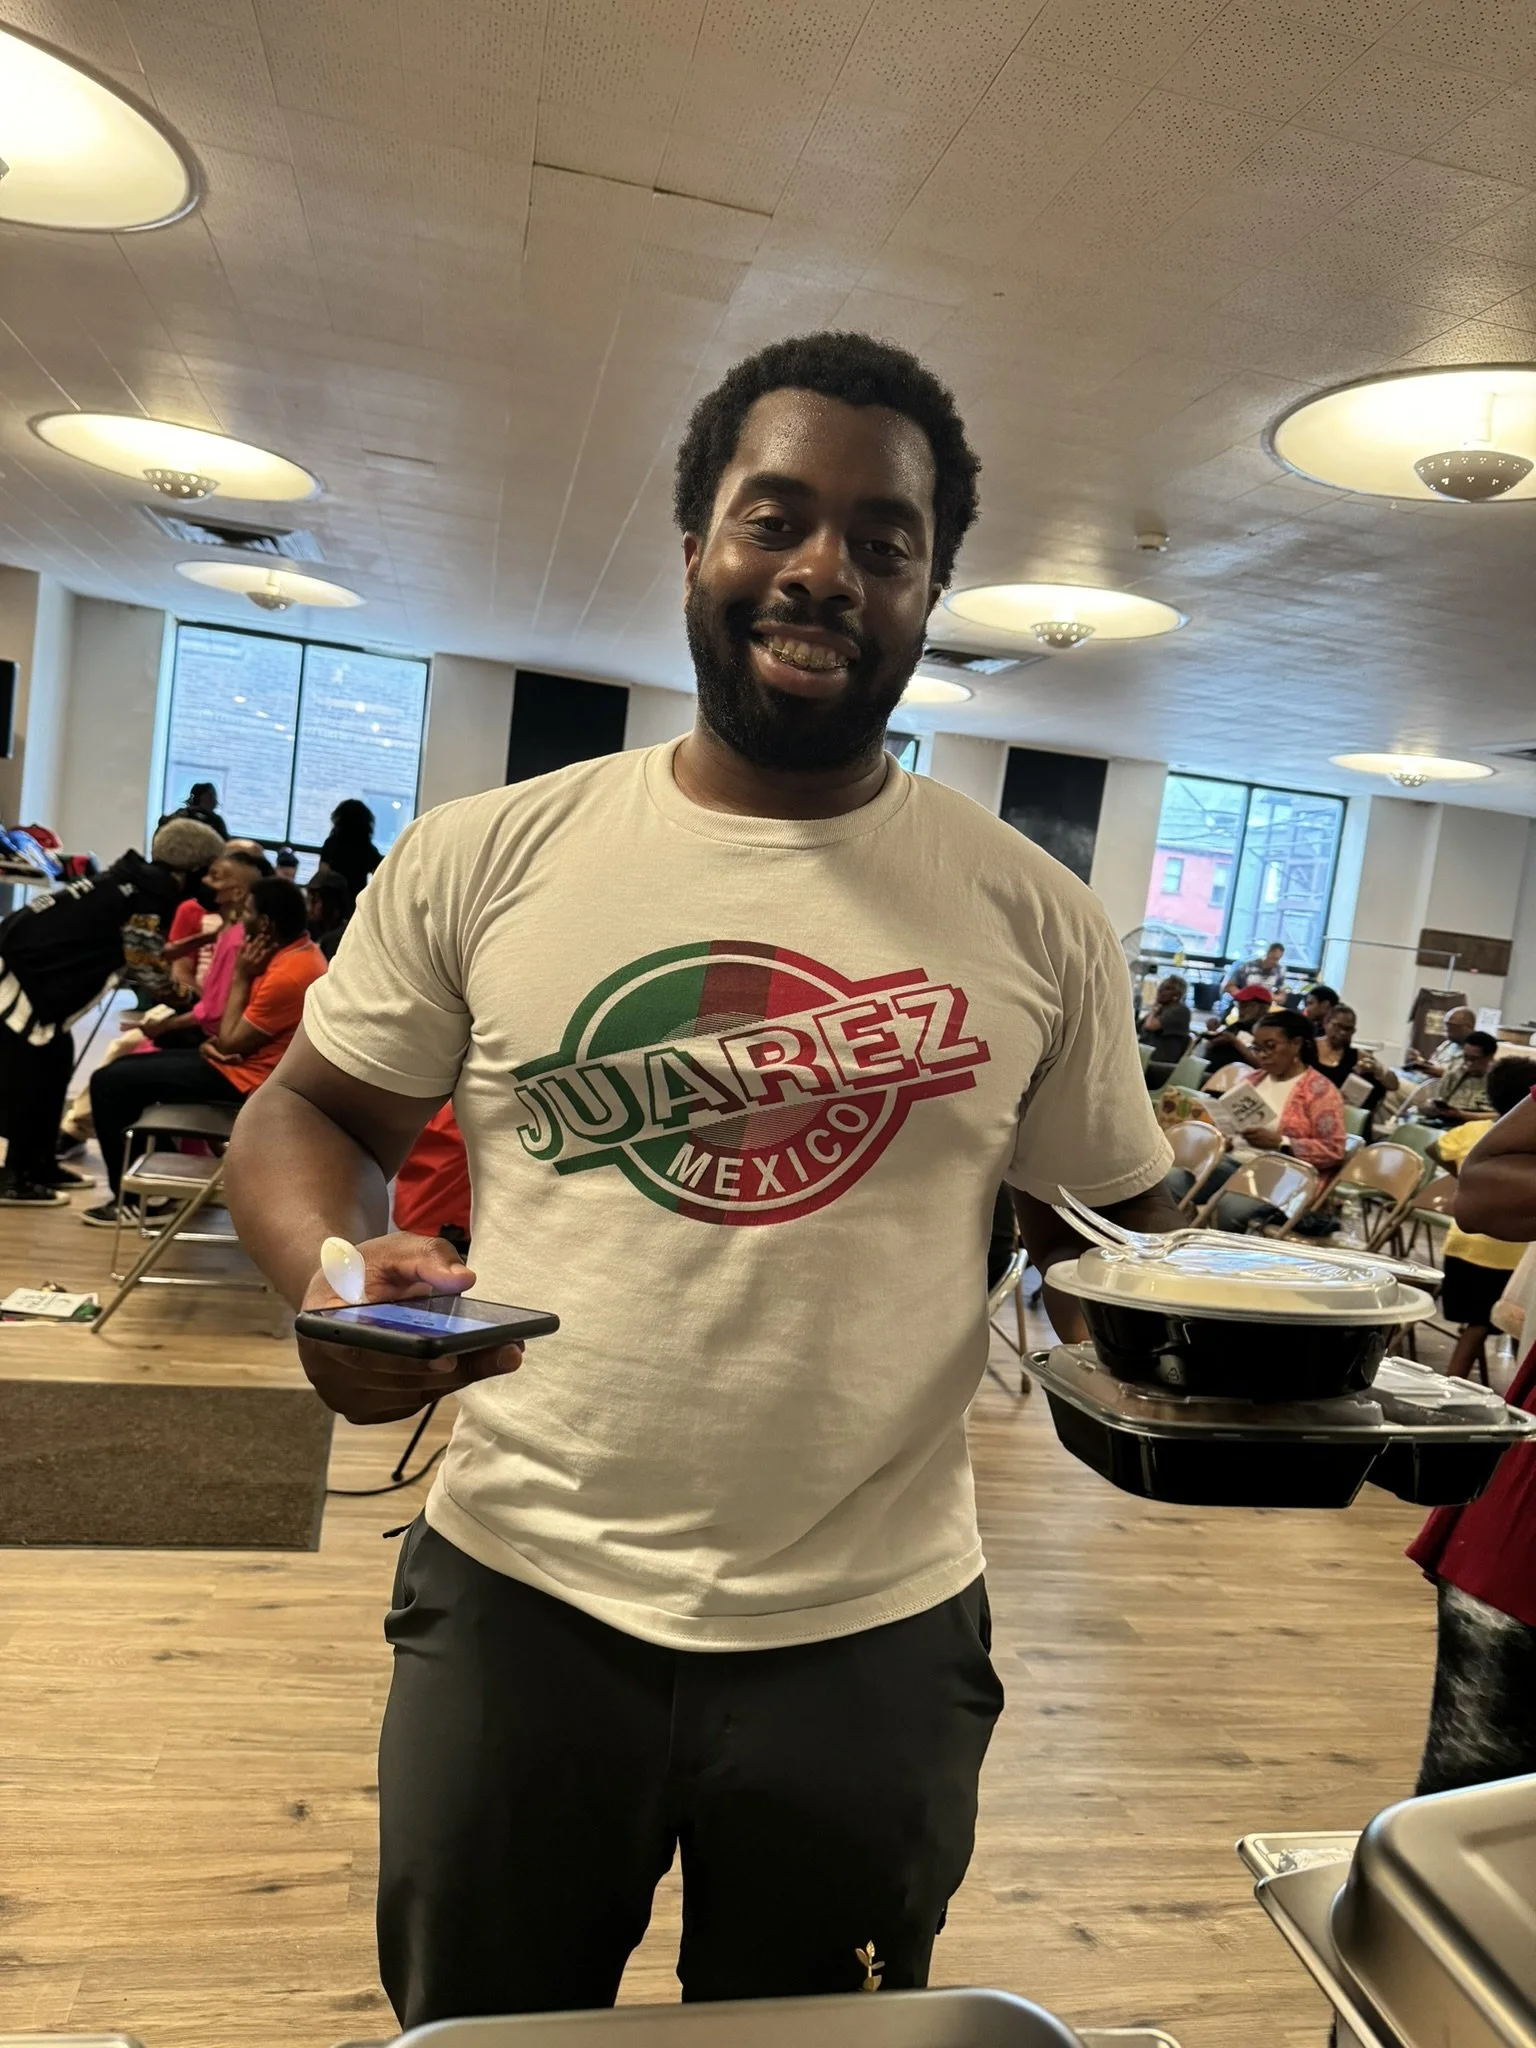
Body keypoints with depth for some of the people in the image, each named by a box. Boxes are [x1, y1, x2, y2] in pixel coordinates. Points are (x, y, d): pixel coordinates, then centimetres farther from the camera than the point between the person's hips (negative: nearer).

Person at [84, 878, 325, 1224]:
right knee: (125, 1069, 18)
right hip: (244, 1062, 10)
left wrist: (241, 977, -13)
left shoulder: (289, 974, -27)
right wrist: (213, 1042, -3)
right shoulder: (299, 951, 5)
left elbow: (232, 1045, -19)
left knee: (108, 1082, -6)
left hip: (242, 1078, -10)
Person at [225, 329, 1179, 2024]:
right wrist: (332, 1272, -17)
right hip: (519, 1594, 1)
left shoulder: (1033, 917, -3)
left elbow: (1113, 1222, 5)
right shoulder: (484, 858, -5)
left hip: (873, 1634, 1)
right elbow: (311, 1111, 4)